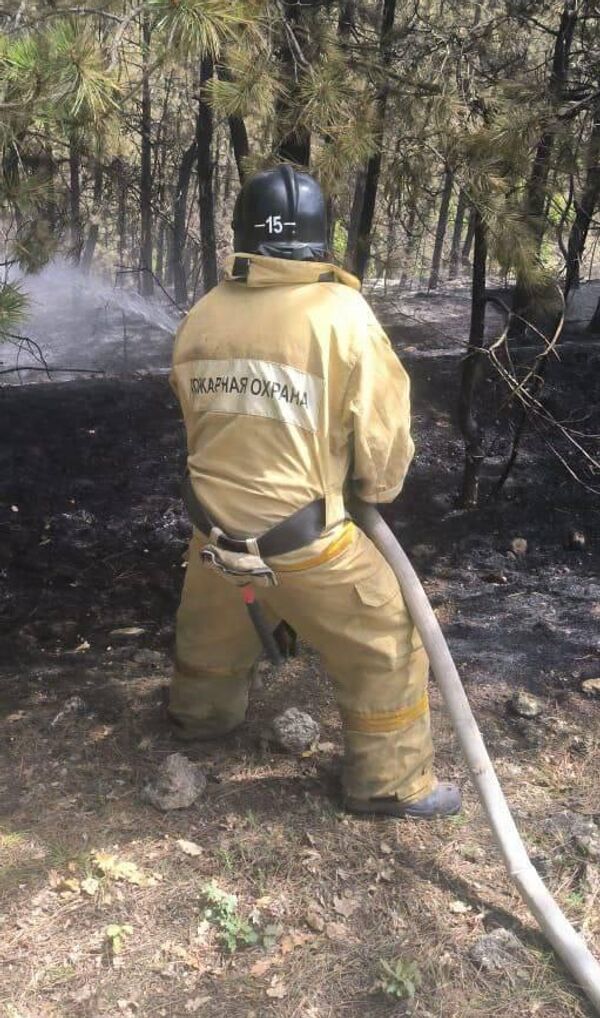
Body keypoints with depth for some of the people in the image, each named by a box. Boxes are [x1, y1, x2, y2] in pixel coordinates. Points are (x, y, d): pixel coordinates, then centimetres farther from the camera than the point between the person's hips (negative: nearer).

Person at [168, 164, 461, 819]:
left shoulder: (202, 316, -1)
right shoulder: (342, 313, -14)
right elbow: (384, 428, -10)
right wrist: (376, 489, 11)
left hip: (215, 526, 6)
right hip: (302, 538, -5)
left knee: (211, 626, 32)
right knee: (385, 643, 14)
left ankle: (199, 713, 57)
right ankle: (390, 782, 25)